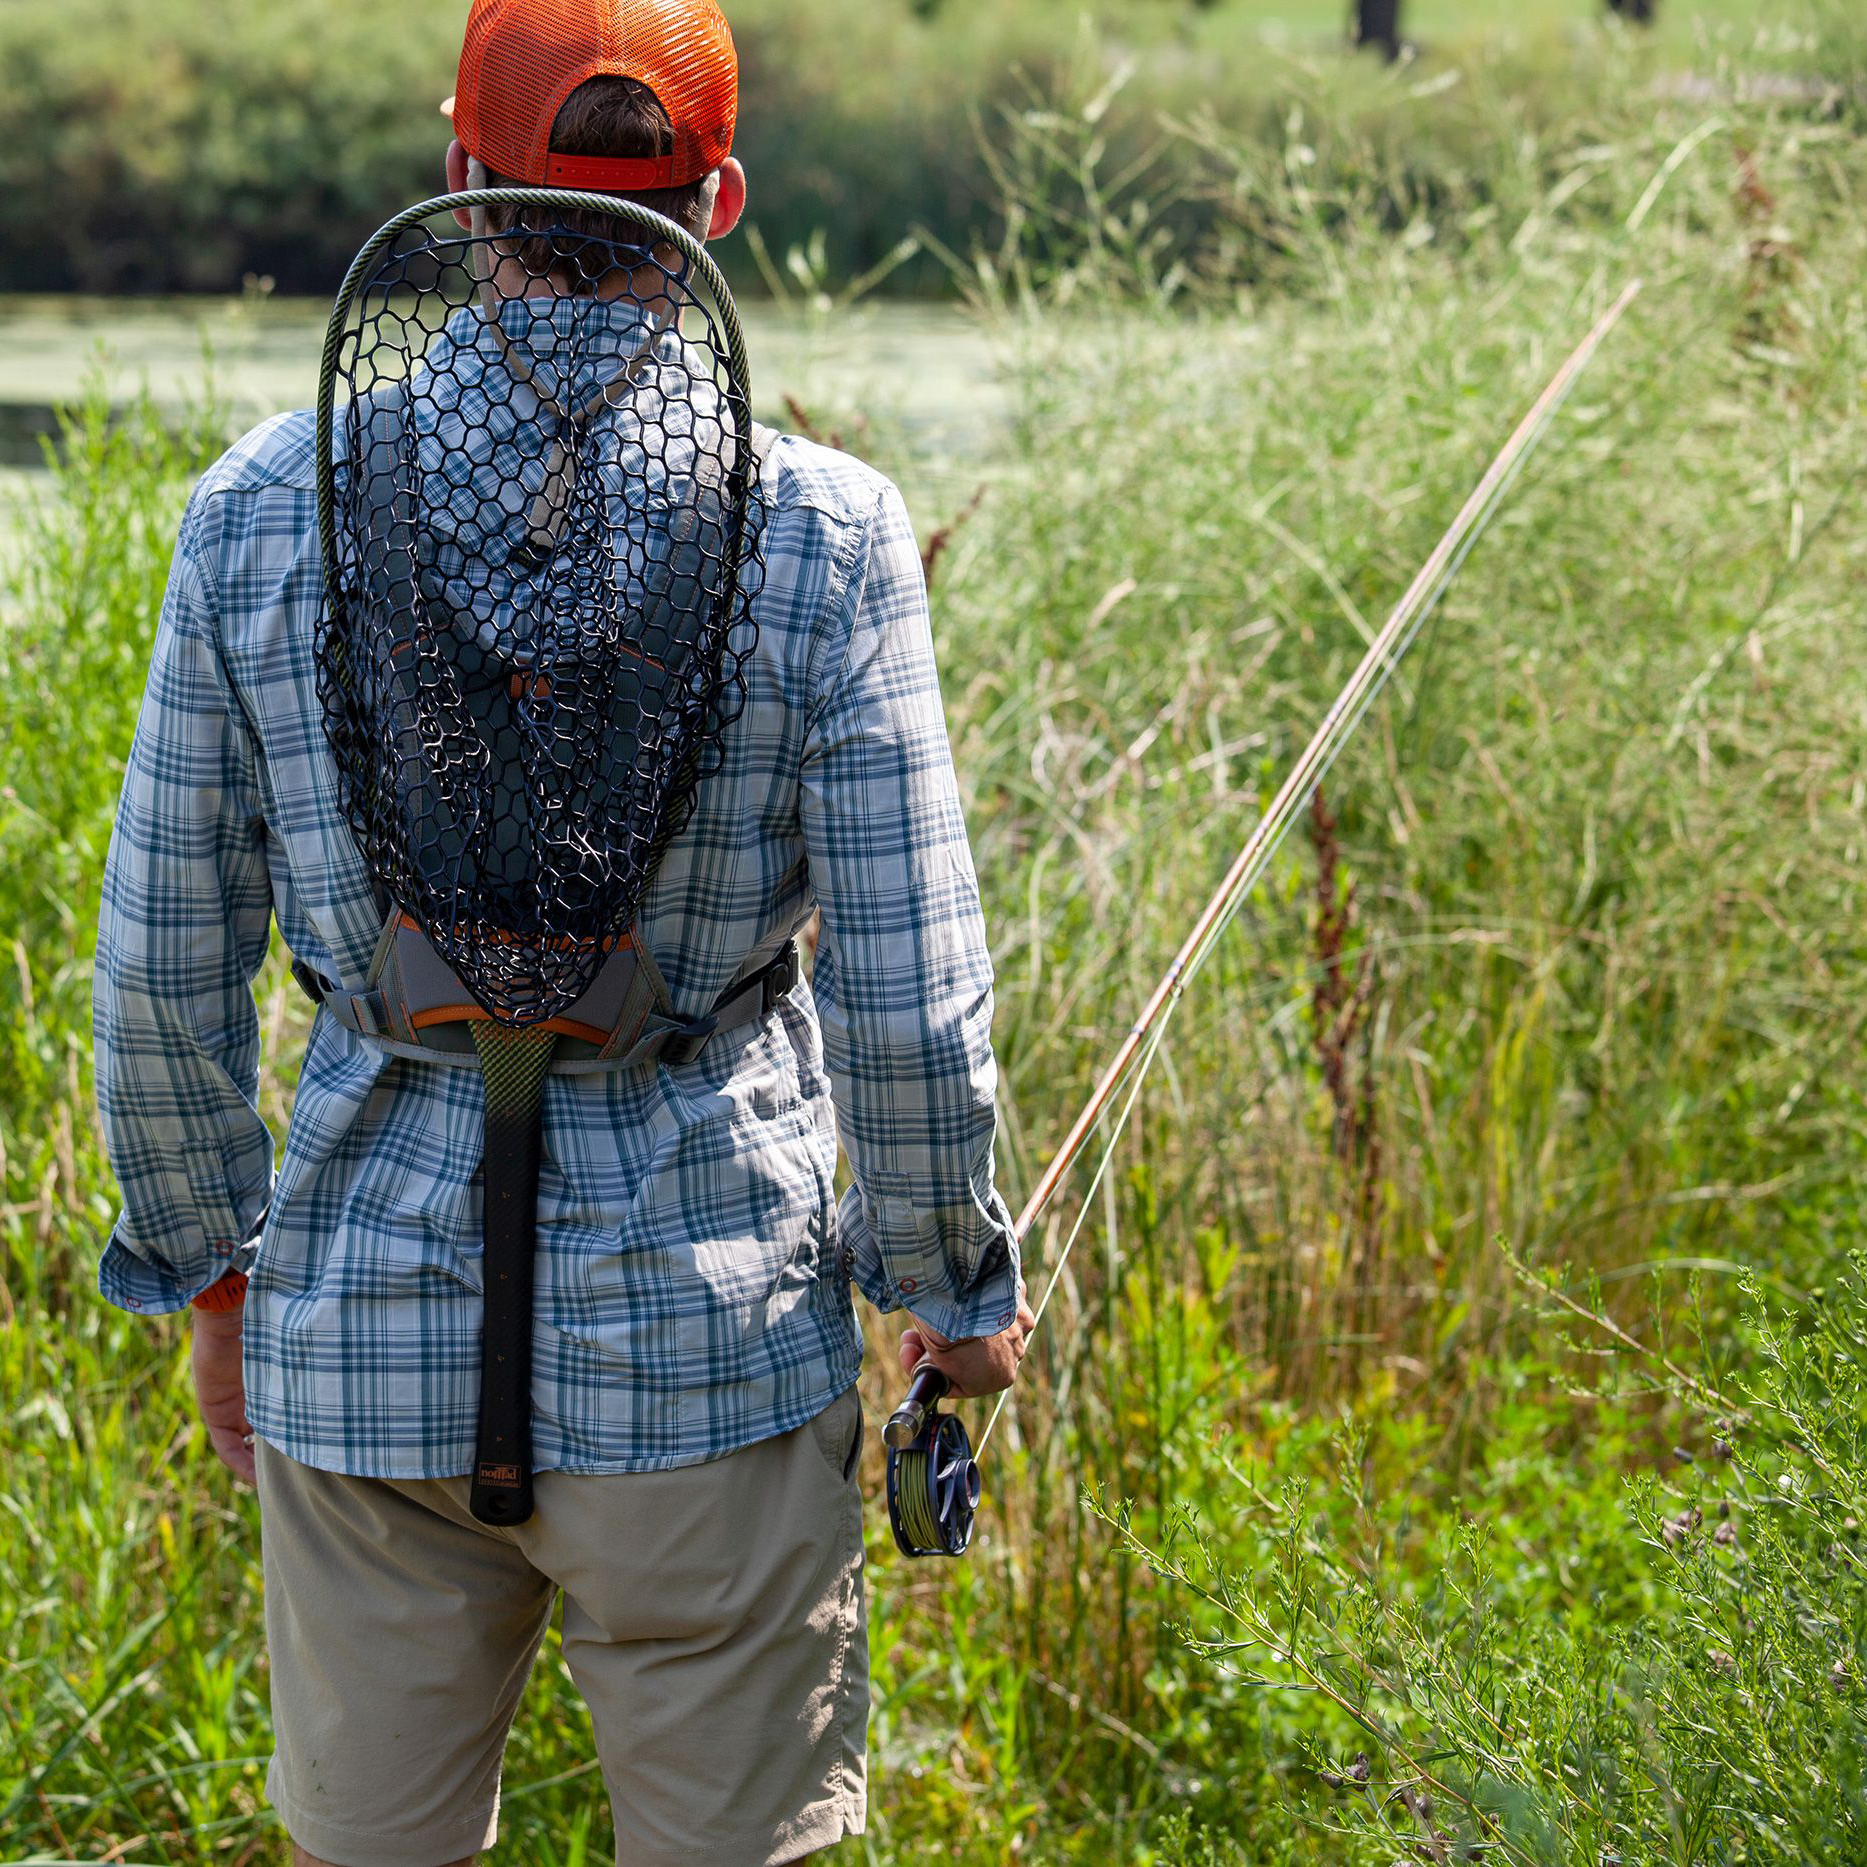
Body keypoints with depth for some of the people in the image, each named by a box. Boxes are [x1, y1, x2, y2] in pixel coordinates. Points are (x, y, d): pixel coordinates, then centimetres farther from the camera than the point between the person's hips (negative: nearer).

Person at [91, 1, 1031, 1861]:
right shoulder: (820, 534, -12)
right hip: (702, 1339, -2)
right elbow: (907, 1010, -10)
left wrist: (213, 1271, 16)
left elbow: (163, 973, 0)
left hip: (362, 1342, 2)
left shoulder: (260, 512, -6)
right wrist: (957, 1286, 8)